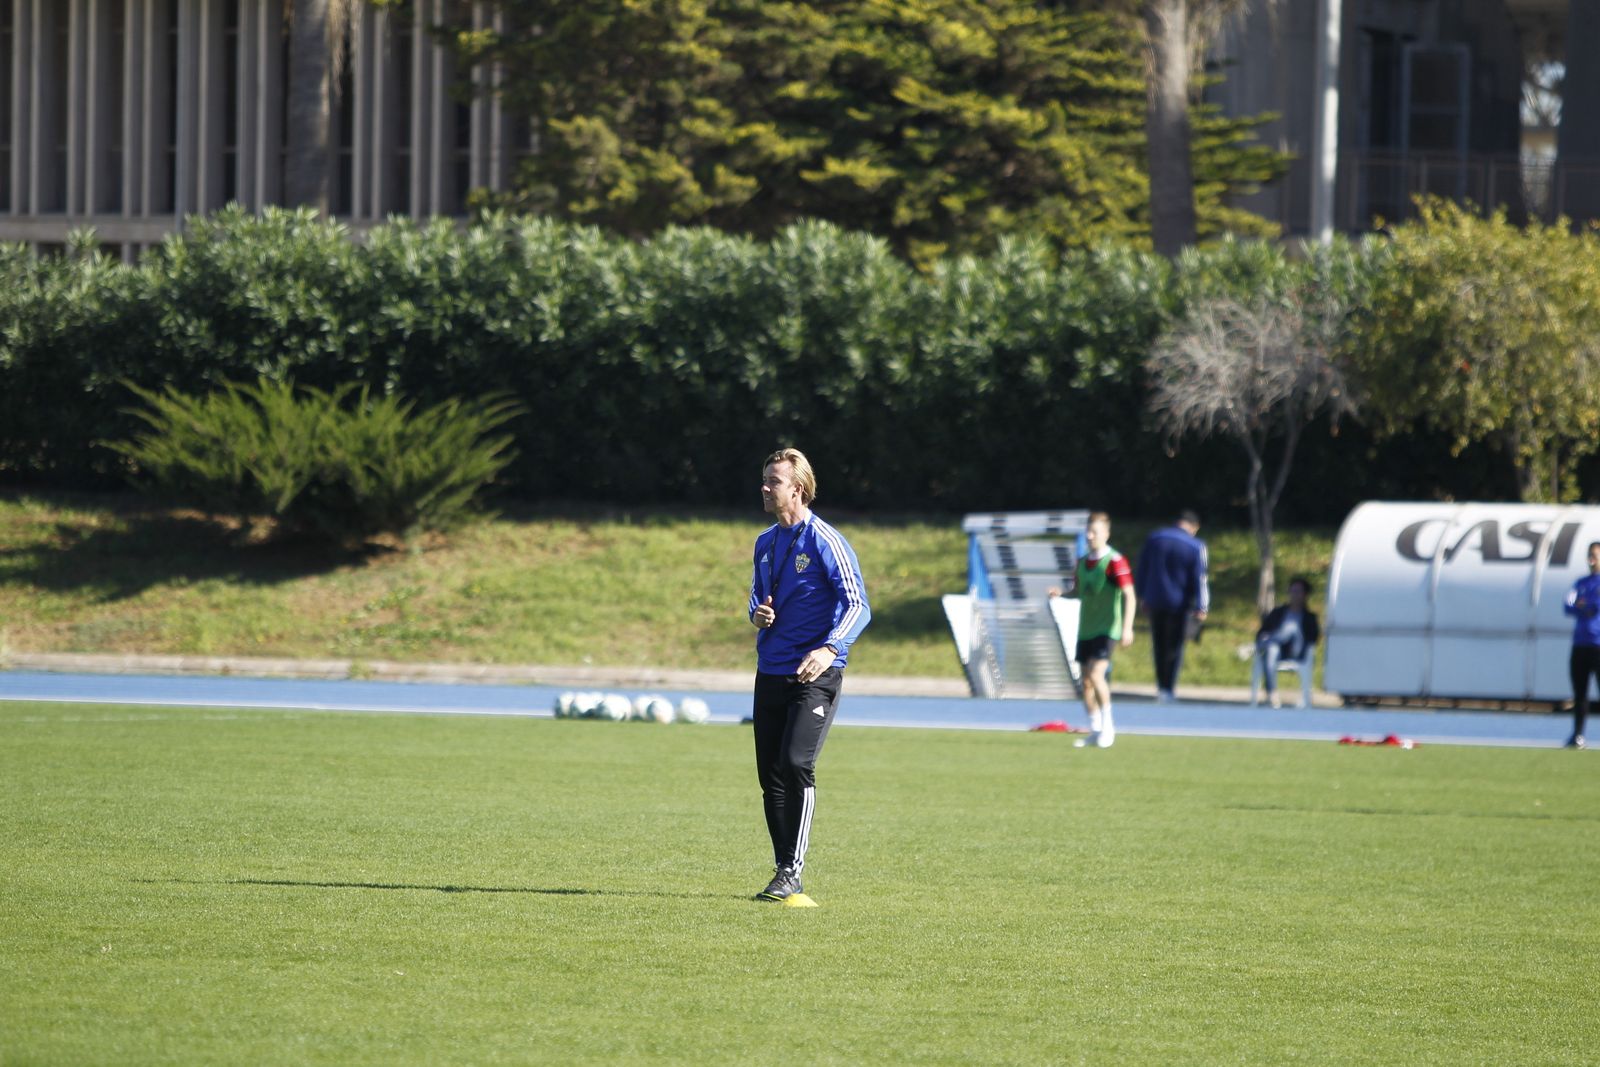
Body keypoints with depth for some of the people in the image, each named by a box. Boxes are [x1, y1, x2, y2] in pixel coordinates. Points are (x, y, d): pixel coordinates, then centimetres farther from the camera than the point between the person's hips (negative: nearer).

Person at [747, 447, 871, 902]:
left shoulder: (825, 541, -9)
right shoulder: (766, 543, 14)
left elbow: (857, 605, -13)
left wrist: (830, 648, -29)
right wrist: (757, 614, 2)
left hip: (814, 675, -8)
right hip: (771, 672, 8)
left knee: (796, 765, -18)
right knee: (771, 774, 6)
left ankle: (791, 874, -16)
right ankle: (784, 871, 13)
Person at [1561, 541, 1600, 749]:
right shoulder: (1581, 583, 16)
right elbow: (1569, 607, 5)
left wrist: (1583, 606, -1)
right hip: (1581, 644, 5)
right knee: (1579, 692, 6)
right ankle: (1577, 736, 10)